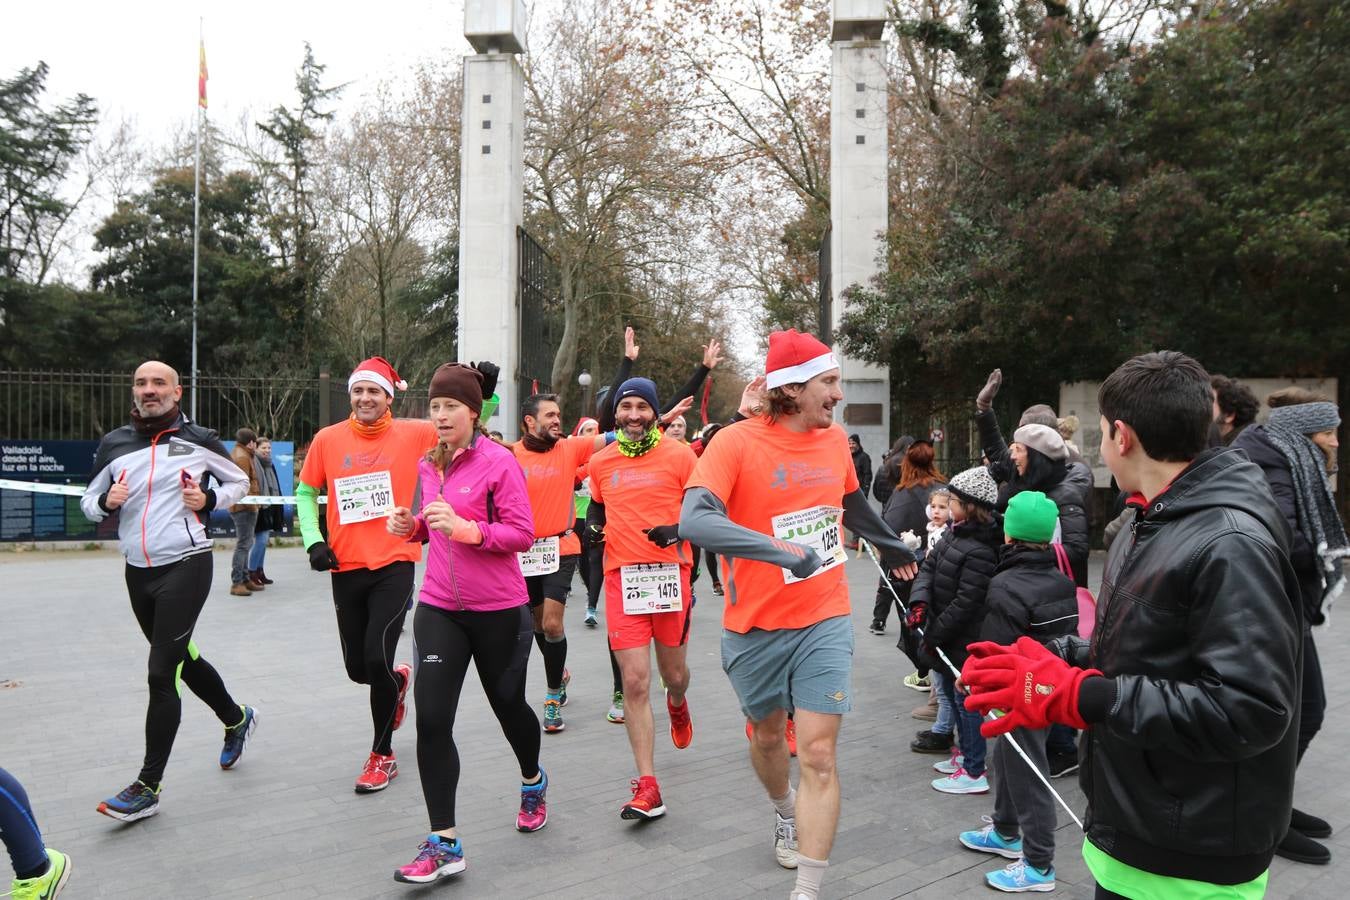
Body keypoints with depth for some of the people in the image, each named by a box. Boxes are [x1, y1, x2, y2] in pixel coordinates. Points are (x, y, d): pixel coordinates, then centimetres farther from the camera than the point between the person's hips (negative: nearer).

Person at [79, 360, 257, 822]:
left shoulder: (199, 440, -4)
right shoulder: (113, 445, 5)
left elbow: (239, 480, 10)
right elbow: (89, 502, 14)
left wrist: (209, 499, -9)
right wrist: (106, 501, -9)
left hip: (185, 565, -5)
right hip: (138, 571, 6)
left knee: (161, 674, -9)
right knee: (181, 658, 19)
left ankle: (148, 786, 0)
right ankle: (236, 718, 44)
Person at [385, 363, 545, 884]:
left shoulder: (499, 461, -12)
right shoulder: (428, 465, 6)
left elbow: (522, 534, -15)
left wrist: (466, 528, -27)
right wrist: (411, 526, -1)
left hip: (498, 609, -4)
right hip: (439, 607, 4)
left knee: (507, 704, 15)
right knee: (431, 719, -6)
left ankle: (533, 781, 48)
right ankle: (444, 844, 5)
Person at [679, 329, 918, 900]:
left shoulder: (834, 440, 0)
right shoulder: (736, 443, -16)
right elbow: (694, 520, -31)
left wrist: (892, 547, 36)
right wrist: (778, 549, -41)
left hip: (824, 622, 2)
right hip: (755, 627, -2)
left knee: (818, 754, -5)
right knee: (768, 735, 20)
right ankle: (786, 812, 52)